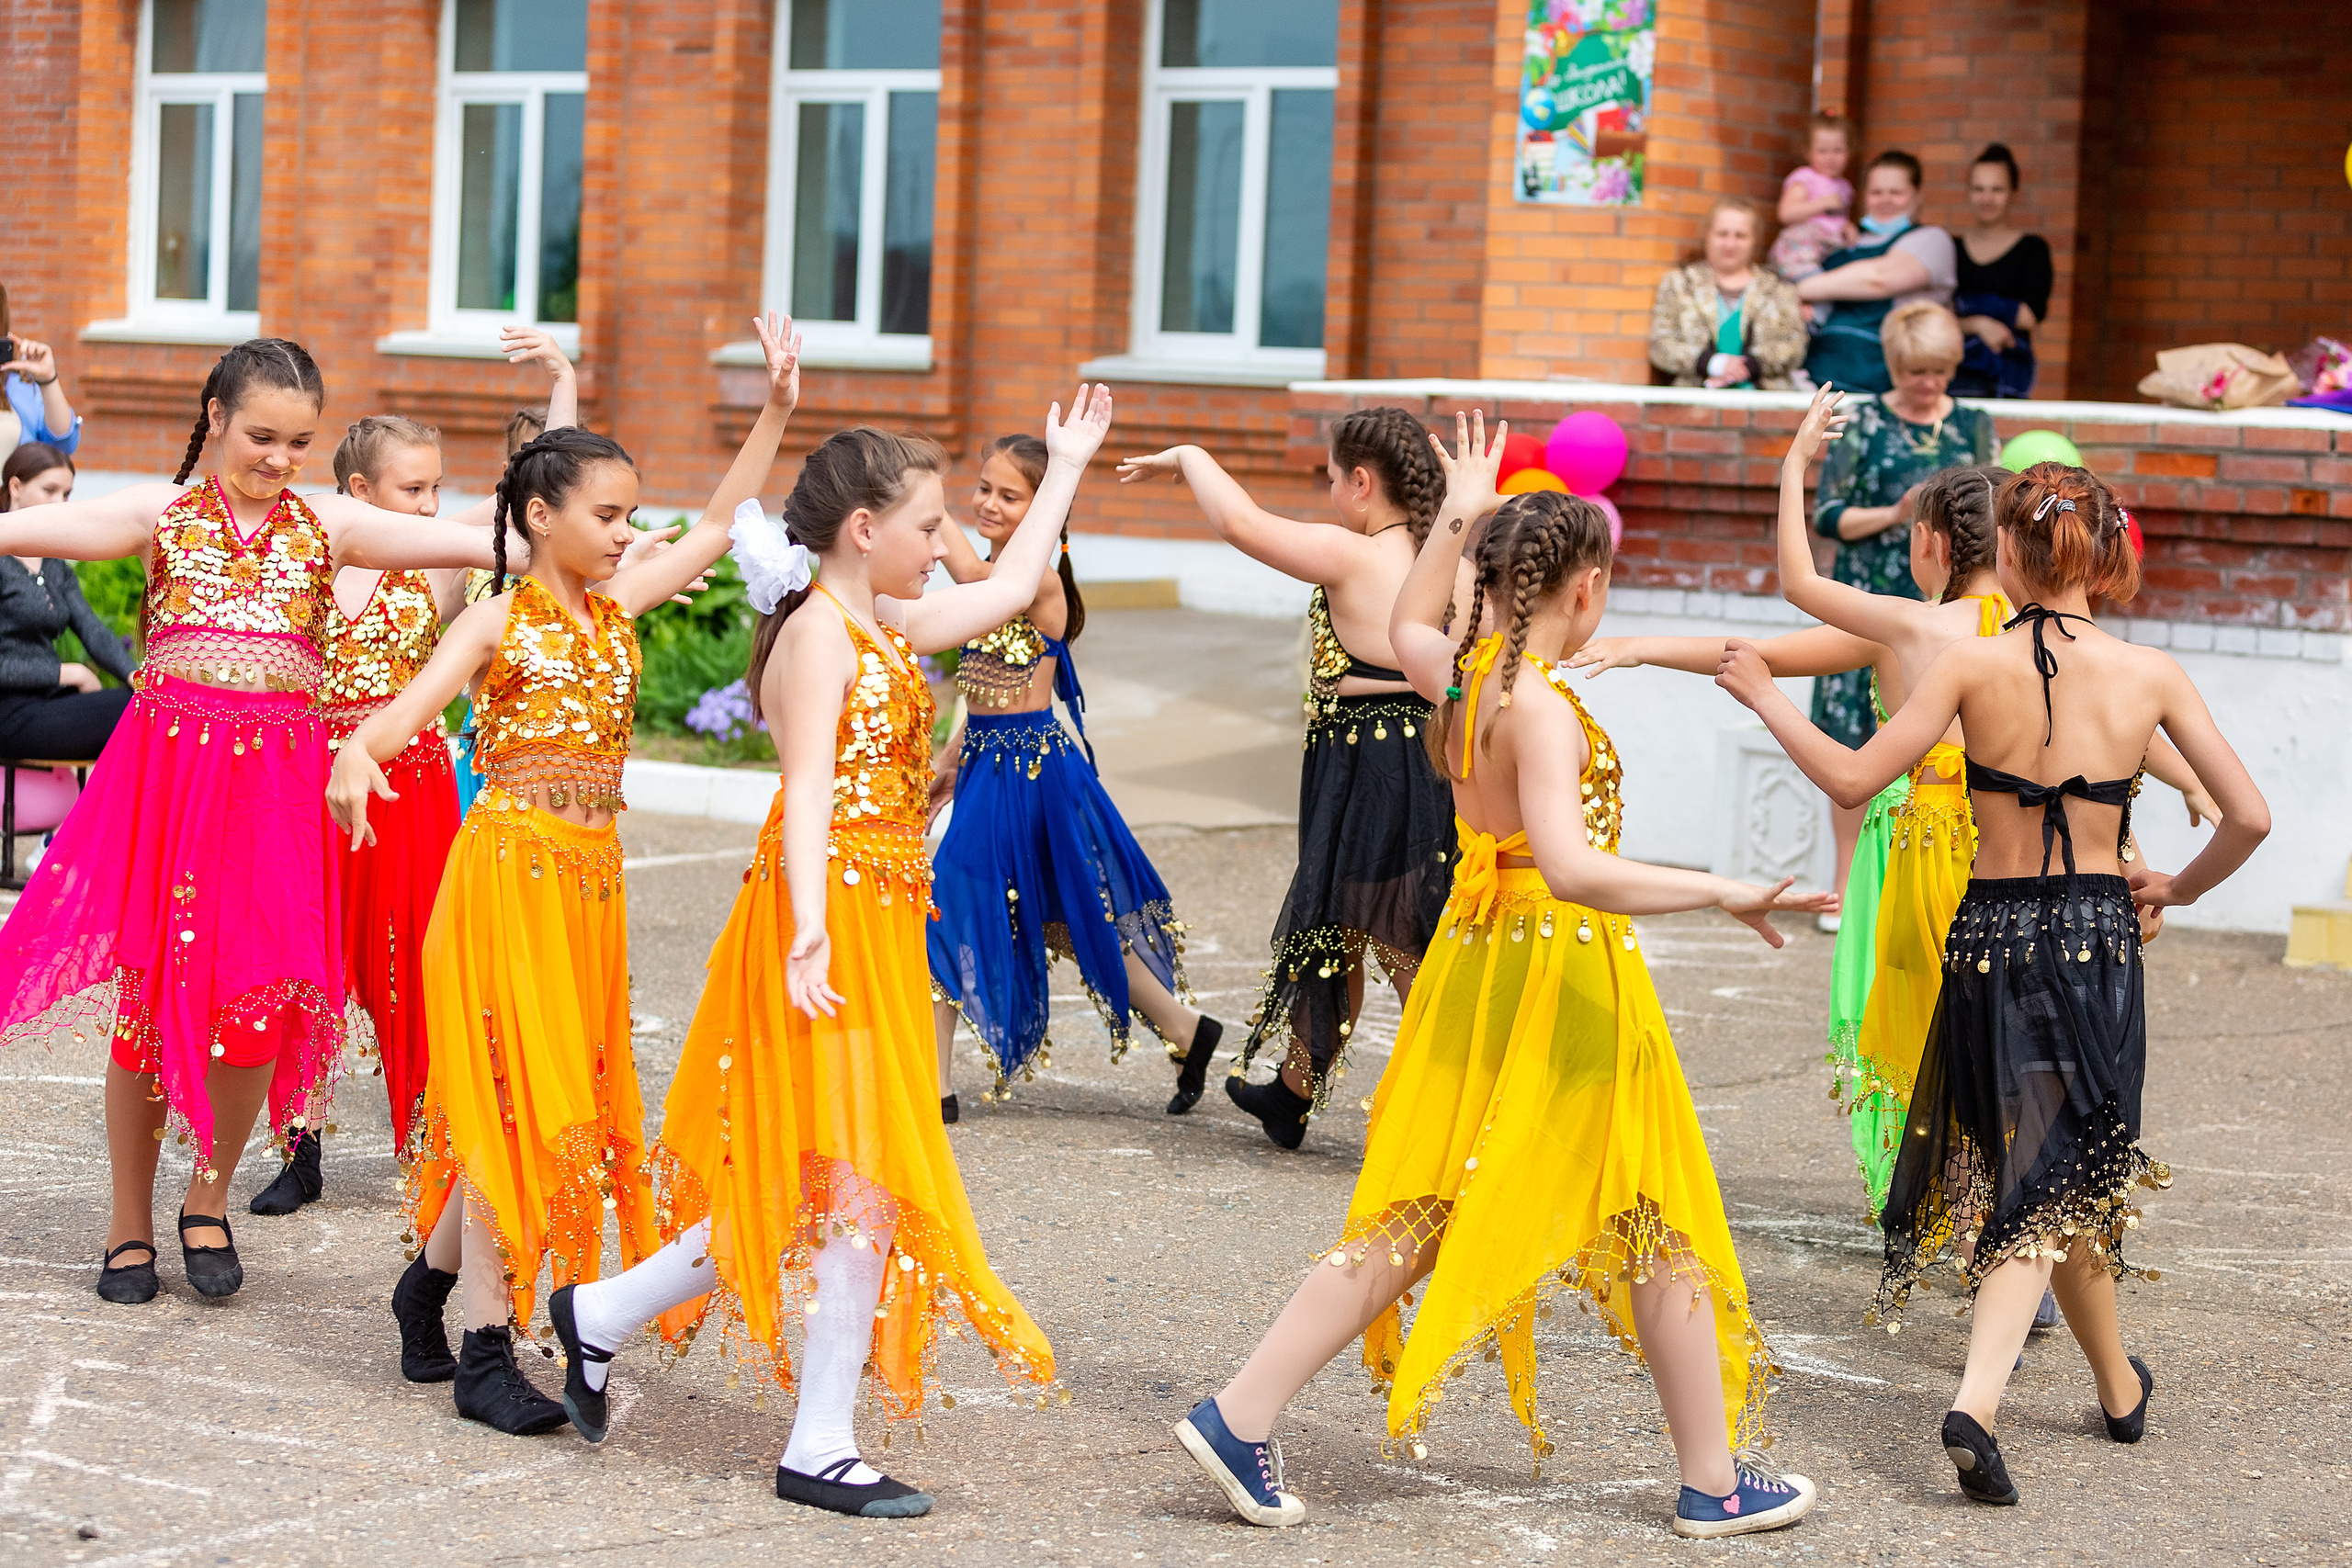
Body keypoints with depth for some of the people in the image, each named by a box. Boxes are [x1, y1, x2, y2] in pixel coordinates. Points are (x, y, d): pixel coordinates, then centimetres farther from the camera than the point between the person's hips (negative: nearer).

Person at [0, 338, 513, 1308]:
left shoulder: (329, 525, 9)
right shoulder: (163, 514, 5)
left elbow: (468, 544, 1)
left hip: (275, 779, 1)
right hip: (166, 762, -1)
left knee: (263, 994, -7)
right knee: (149, 991, 3)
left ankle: (209, 1199, 17)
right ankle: (130, 1222, 18)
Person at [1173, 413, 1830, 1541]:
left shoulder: (1462, 675, 4)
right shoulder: (1540, 706, -21)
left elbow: (1407, 627, 30)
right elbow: (1571, 867, -32)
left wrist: (1458, 513, 35)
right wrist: (1719, 892, -33)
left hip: (1480, 962, 8)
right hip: (1564, 971, -8)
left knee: (1418, 1217, 11)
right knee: (1657, 1222, 5)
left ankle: (1239, 1417, 5)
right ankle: (1713, 1484, 14)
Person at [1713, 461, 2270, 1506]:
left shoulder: (1976, 663, -8)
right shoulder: (2150, 674, -4)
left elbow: (1852, 779, -8)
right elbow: (2248, 816, -4)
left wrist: (1763, 697, 5)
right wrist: (2178, 889, 14)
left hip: (1989, 932, 1)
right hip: (2098, 938, -1)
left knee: (2046, 1174, 19)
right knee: (2058, 1181, 7)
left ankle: (2121, 1387, 33)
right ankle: (1978, 1402, -6)